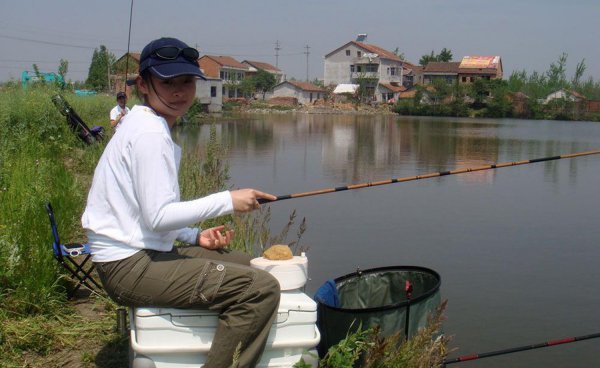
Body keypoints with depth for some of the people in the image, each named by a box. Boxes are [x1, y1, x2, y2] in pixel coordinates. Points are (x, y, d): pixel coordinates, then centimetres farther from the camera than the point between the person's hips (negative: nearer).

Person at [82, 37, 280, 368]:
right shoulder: (151, 133, -16)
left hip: (133, 255, 11)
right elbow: (157, 216, -22)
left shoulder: (140, 125, 15)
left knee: (247, 264, 22)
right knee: (261, 288, -19)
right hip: (131, 265, -11)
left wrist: (195, 236, 9)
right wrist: (227, 201, -15)